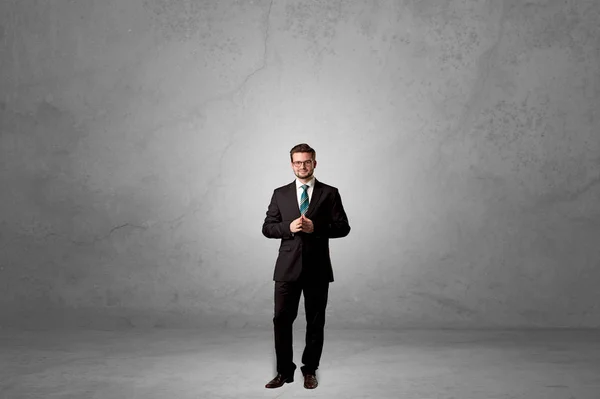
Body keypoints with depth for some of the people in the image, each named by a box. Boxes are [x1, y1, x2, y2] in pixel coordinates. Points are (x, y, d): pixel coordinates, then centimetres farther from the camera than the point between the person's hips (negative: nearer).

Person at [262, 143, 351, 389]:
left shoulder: (329, 193, 3)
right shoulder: (280, 194, 7)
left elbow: (343, 227, -2)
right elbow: (267, 228, 5)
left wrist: (315, 227, -16)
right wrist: (289, 227, -14)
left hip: (317, 268, -1)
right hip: (288, 267, 1)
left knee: (315, 322, 8)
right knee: (282, 319, 1)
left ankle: (310, 370, 23)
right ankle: (284, 371, 15)